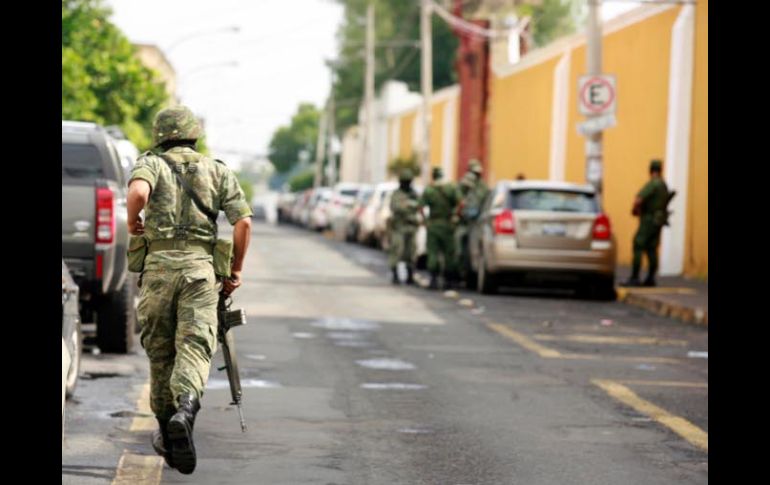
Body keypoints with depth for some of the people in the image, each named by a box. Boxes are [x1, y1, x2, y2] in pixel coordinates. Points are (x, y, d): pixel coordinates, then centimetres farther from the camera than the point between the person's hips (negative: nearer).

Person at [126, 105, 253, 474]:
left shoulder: (151, 163, 6)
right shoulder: (217, 171, 13)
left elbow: (138, 192, -18)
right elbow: (243, 221, 3)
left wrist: (132, 222, 2)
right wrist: (235, 271, 12)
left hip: (159, 265, 0)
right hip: (200, 267, 0)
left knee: (160, 351, 12)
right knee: (195, 348, -8)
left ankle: (166, 431, 20)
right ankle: (186, 410, -35)